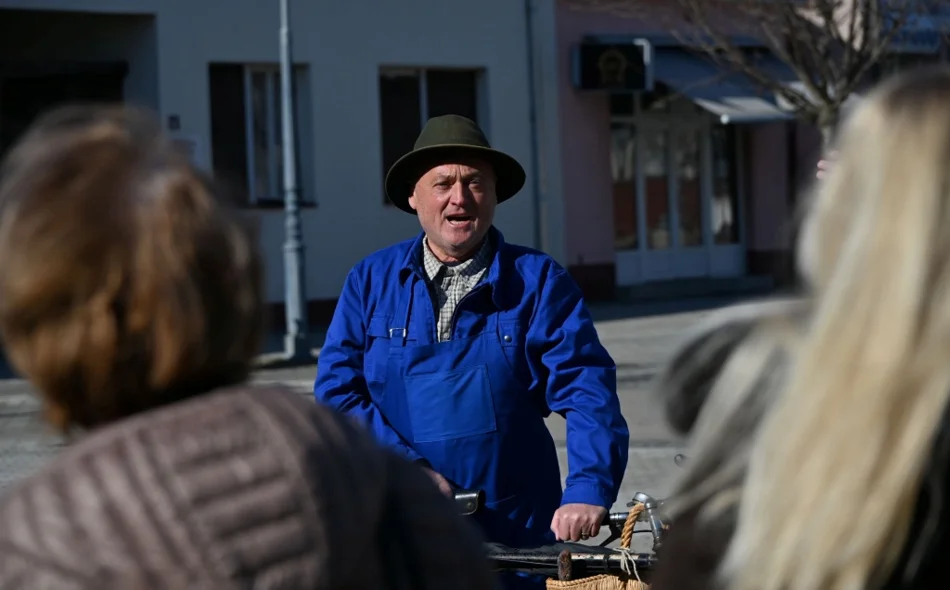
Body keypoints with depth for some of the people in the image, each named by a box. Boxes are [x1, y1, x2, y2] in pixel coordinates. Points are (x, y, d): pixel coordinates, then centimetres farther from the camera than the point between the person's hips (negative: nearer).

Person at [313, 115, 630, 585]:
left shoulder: (539, 282, 0)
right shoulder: (371, 281, 5)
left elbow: (588, 391, -9)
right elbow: (336, 392, 0)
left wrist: (588, 490, -25)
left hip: (517, 537, -1)